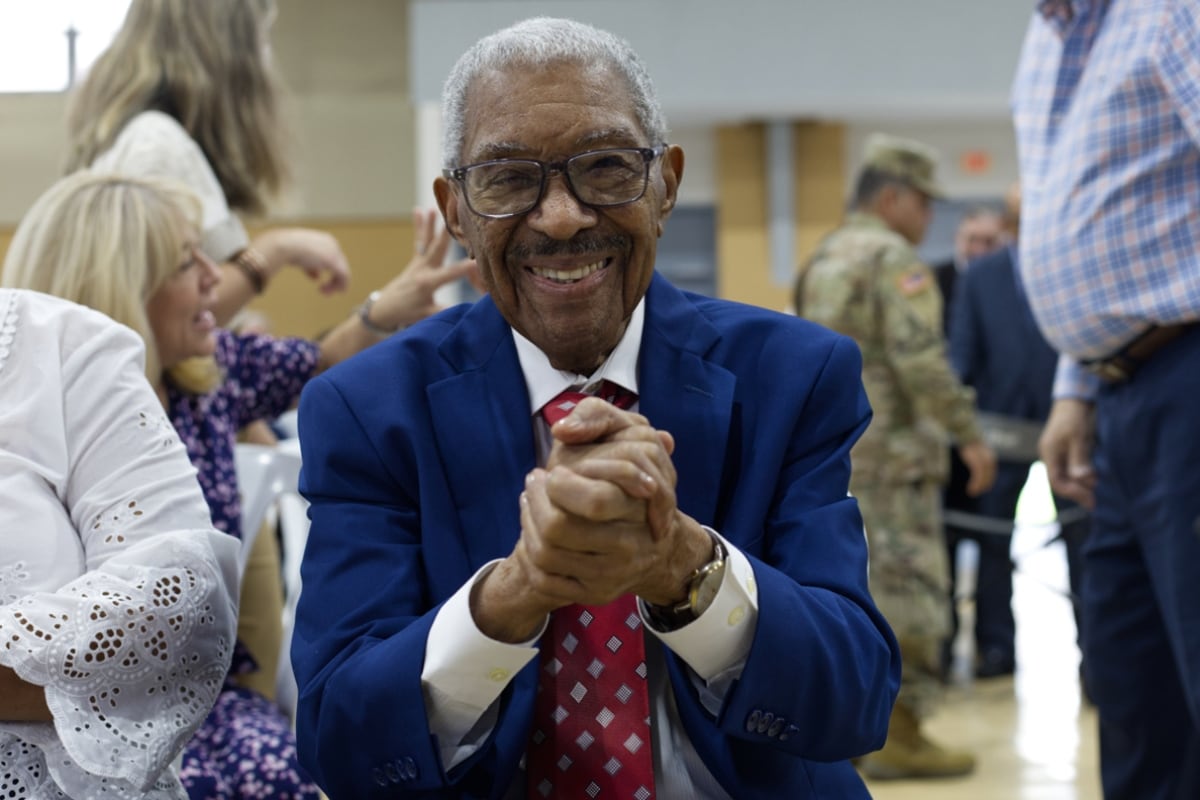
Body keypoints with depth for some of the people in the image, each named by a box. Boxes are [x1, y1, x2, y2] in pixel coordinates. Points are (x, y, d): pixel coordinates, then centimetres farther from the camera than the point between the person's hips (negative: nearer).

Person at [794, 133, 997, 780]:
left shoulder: (821, 261, 18)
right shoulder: (894, 257, -10)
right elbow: (920, 358, -20)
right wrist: (968, 434, -17)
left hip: (823, 452, 9)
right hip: (887, 451, -9)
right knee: (906, 590, -6)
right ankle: (898, 737, -6)